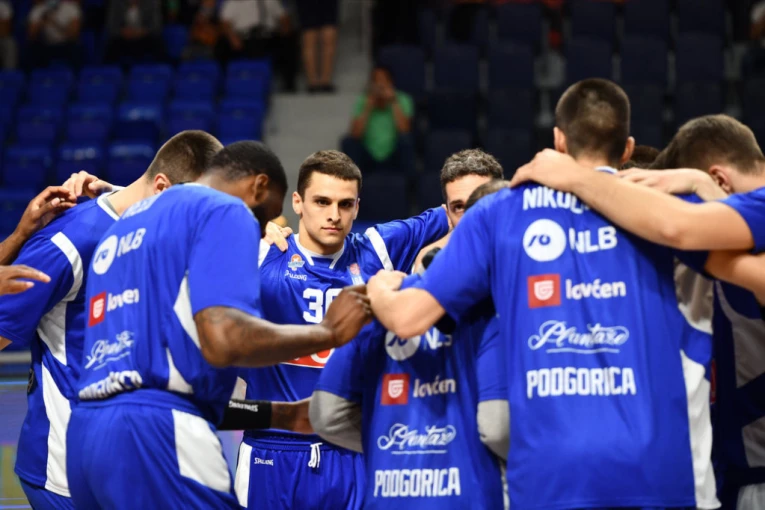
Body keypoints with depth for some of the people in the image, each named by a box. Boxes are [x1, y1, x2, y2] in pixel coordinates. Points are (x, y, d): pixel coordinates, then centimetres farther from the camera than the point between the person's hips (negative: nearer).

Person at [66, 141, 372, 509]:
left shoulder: (124, 225, 27)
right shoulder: (225, 212, 0)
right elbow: (223, 341, -16)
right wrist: (328, 331, -2)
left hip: (87, 431, 9)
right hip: (155, 436, -9)